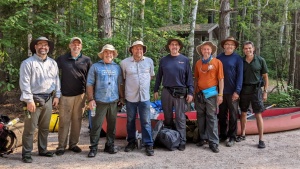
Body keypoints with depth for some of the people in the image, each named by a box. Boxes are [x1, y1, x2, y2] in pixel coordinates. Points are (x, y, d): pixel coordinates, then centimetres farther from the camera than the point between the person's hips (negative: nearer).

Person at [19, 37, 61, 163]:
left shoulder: (53, 63, 12)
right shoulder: (28, 63, -6)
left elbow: (57, 80, 16)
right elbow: (24, 82, -12)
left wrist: (57, 96, 9)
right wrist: (29, 100, -17)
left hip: (48, 99, 6)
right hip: (34, 99, -5)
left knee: (44, 128, 14)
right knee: (30, 128, -3)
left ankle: (42, 150, 26)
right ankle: (26, 153, 4)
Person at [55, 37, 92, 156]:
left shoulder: (86, 60, 7)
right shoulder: (62, 59, 5)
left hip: (80, 95, 1)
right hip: (65, 95, -1)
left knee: (77, 120, 7)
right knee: (64, 121, 0)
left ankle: (73, 144, 19)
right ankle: (61, 146, 7)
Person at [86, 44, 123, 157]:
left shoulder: (117, 67, 13)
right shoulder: (95, 67, 3)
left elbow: (120, 84, 16)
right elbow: (89, 84, 0)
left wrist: (121, 97, 11)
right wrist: (91, 99, -8)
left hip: (114, 101, 3)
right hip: (99, 101, -3)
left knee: (112, 125, 9)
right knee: (96, 125, -3)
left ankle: (110, 145, 21)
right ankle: (93, 148, 5)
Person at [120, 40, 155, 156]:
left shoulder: (149, 61, 3)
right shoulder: (124, 63, -3)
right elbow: (122, 78, 7)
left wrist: (144, 85, 11)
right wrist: (130, 86, 6)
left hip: (145, 97, 0)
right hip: (130, 97, 0)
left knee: (146, 122, 1)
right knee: (130, 121, 11)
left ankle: (148, 144, 8)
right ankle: (131, 142, 25)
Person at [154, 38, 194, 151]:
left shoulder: (185, 60, 2)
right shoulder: (164, 60, 8)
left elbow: (189, 77, 1)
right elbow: (159, 76, 11)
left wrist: (190, 92, -4)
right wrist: (156, 90, 7)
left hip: (180, 93, -2)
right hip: (166, 92, 2)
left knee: (180, 118, -2)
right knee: (167, 117, 10)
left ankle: (182, 141, 3)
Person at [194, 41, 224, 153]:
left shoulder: (217, 62, -1)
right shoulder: (198, 63, 9)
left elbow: (221, 79, -3)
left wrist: (220, 94, -8)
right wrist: (195, 93, 12)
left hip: (211, 93, -4)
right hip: (199, 93, 4)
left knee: (212, 117, -2)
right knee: (200, 116, 11)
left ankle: (213, 142, 2)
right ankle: (202, 138, 24)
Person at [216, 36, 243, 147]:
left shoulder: (237, 58, -2)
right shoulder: (219, 58, 8)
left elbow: (240, 75, -6)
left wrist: (237, 91, -13)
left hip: (232, 92, -3)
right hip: (221, 91, 4)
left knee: (233, 115, 4)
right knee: (221, 115, 11)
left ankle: (232, 137, 12)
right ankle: (222, 135, 23)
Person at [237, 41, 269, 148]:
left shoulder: (260, 60, -1)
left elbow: (265, 77, 3)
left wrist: (265, 91, -2)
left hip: (255, 90, -3)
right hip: (244, 90, 3)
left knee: (258, 114, -3)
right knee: (243, 113, 12)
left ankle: (261, 139, 2)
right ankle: (242, 134, 26)